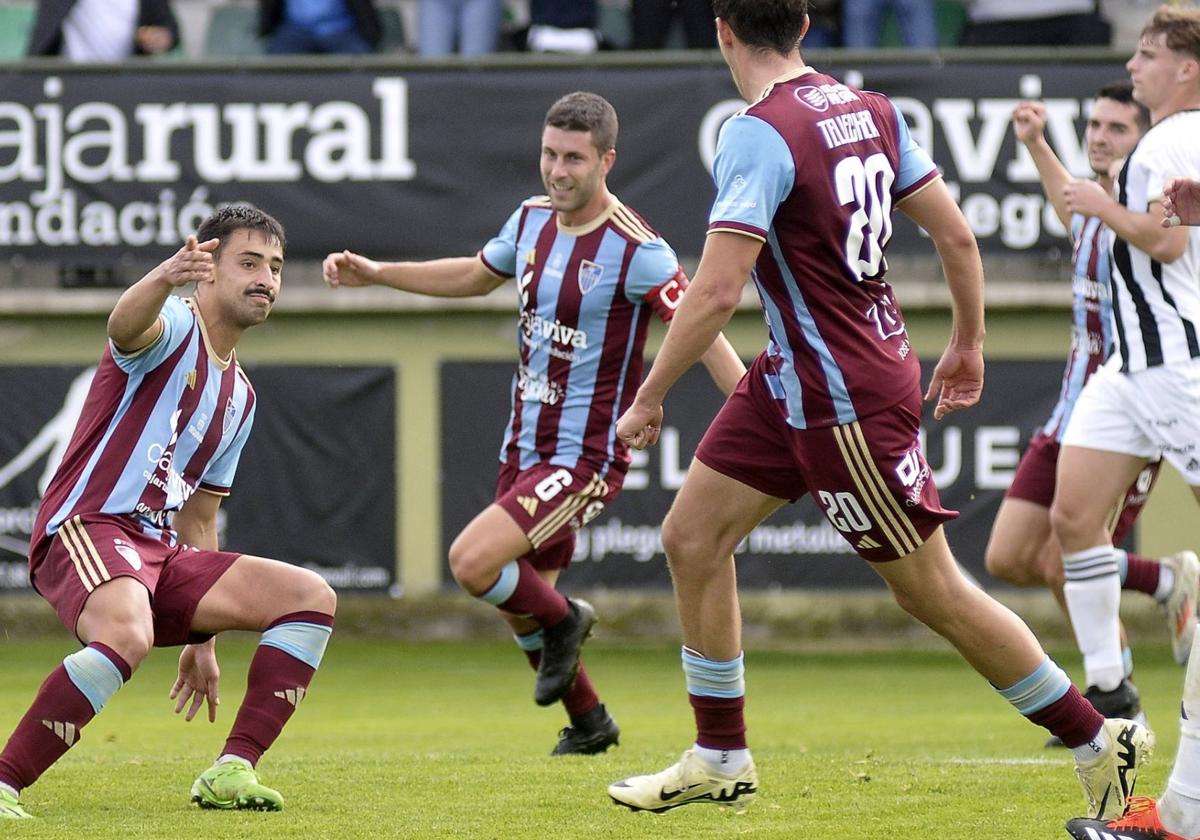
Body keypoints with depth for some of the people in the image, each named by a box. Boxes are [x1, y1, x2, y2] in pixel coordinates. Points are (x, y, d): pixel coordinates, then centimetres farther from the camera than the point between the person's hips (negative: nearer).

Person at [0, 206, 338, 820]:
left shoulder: (239, 396, 24)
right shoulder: (174, 326, -2)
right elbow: (126, 323, -30)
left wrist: (200, 637, 28)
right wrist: (165, 278, -54)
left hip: (159, 551, 9)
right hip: (86, 529, -9)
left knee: (312, 597, -2)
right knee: (128, 633, -39)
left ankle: (232, 771, -7)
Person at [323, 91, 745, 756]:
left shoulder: (636, 251, -19)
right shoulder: (532, 220, 4)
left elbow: (704, 336, -19)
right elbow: (476, 275, 24)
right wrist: (375, 273, 20)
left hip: (587, 457, -7)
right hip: (526, 446, 8)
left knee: (472, 562, -22)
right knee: (522, 602, 15)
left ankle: (563, 621, 8)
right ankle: (588, 722, 37)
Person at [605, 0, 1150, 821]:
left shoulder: (759, 135, -21)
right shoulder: (871, 110, 3)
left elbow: (716, 292, -26)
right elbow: (957, 235, 8)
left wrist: (648, 399, -17)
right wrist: (968, 343, 21)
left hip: (848, 398, -9)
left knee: (933, 591, 1)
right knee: (691, 539, 10)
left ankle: (1099, 741, 9)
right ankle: (720, 760, 16)